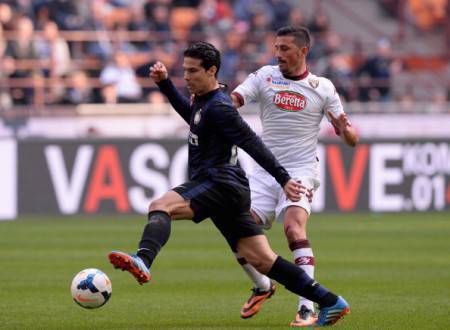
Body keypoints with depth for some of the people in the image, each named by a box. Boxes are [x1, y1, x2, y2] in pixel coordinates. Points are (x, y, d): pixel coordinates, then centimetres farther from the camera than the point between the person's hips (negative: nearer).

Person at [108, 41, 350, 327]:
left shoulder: (219, 107, -11)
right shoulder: (202, 100, 19)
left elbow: (252, 144, -16)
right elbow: (189, 112, 43)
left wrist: (283, 179, -20)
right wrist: (164, 82, 32)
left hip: (222, 183, -10)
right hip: (228, 191, 10)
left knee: (161, 207, -26)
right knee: (263, 260, 7)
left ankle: (142, 261, -53)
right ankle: (330, 302, 7)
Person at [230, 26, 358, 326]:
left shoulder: (323, 88, 2)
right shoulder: (264, 77, 5)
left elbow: (351, 138, 3)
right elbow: (232, 99, -11)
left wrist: (346, 129, -21)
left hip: (301, 170, -3)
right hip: (265, 172, 3)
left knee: (294, 225, -28)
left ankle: (308, 307, -31)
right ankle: (263, 286, 23)